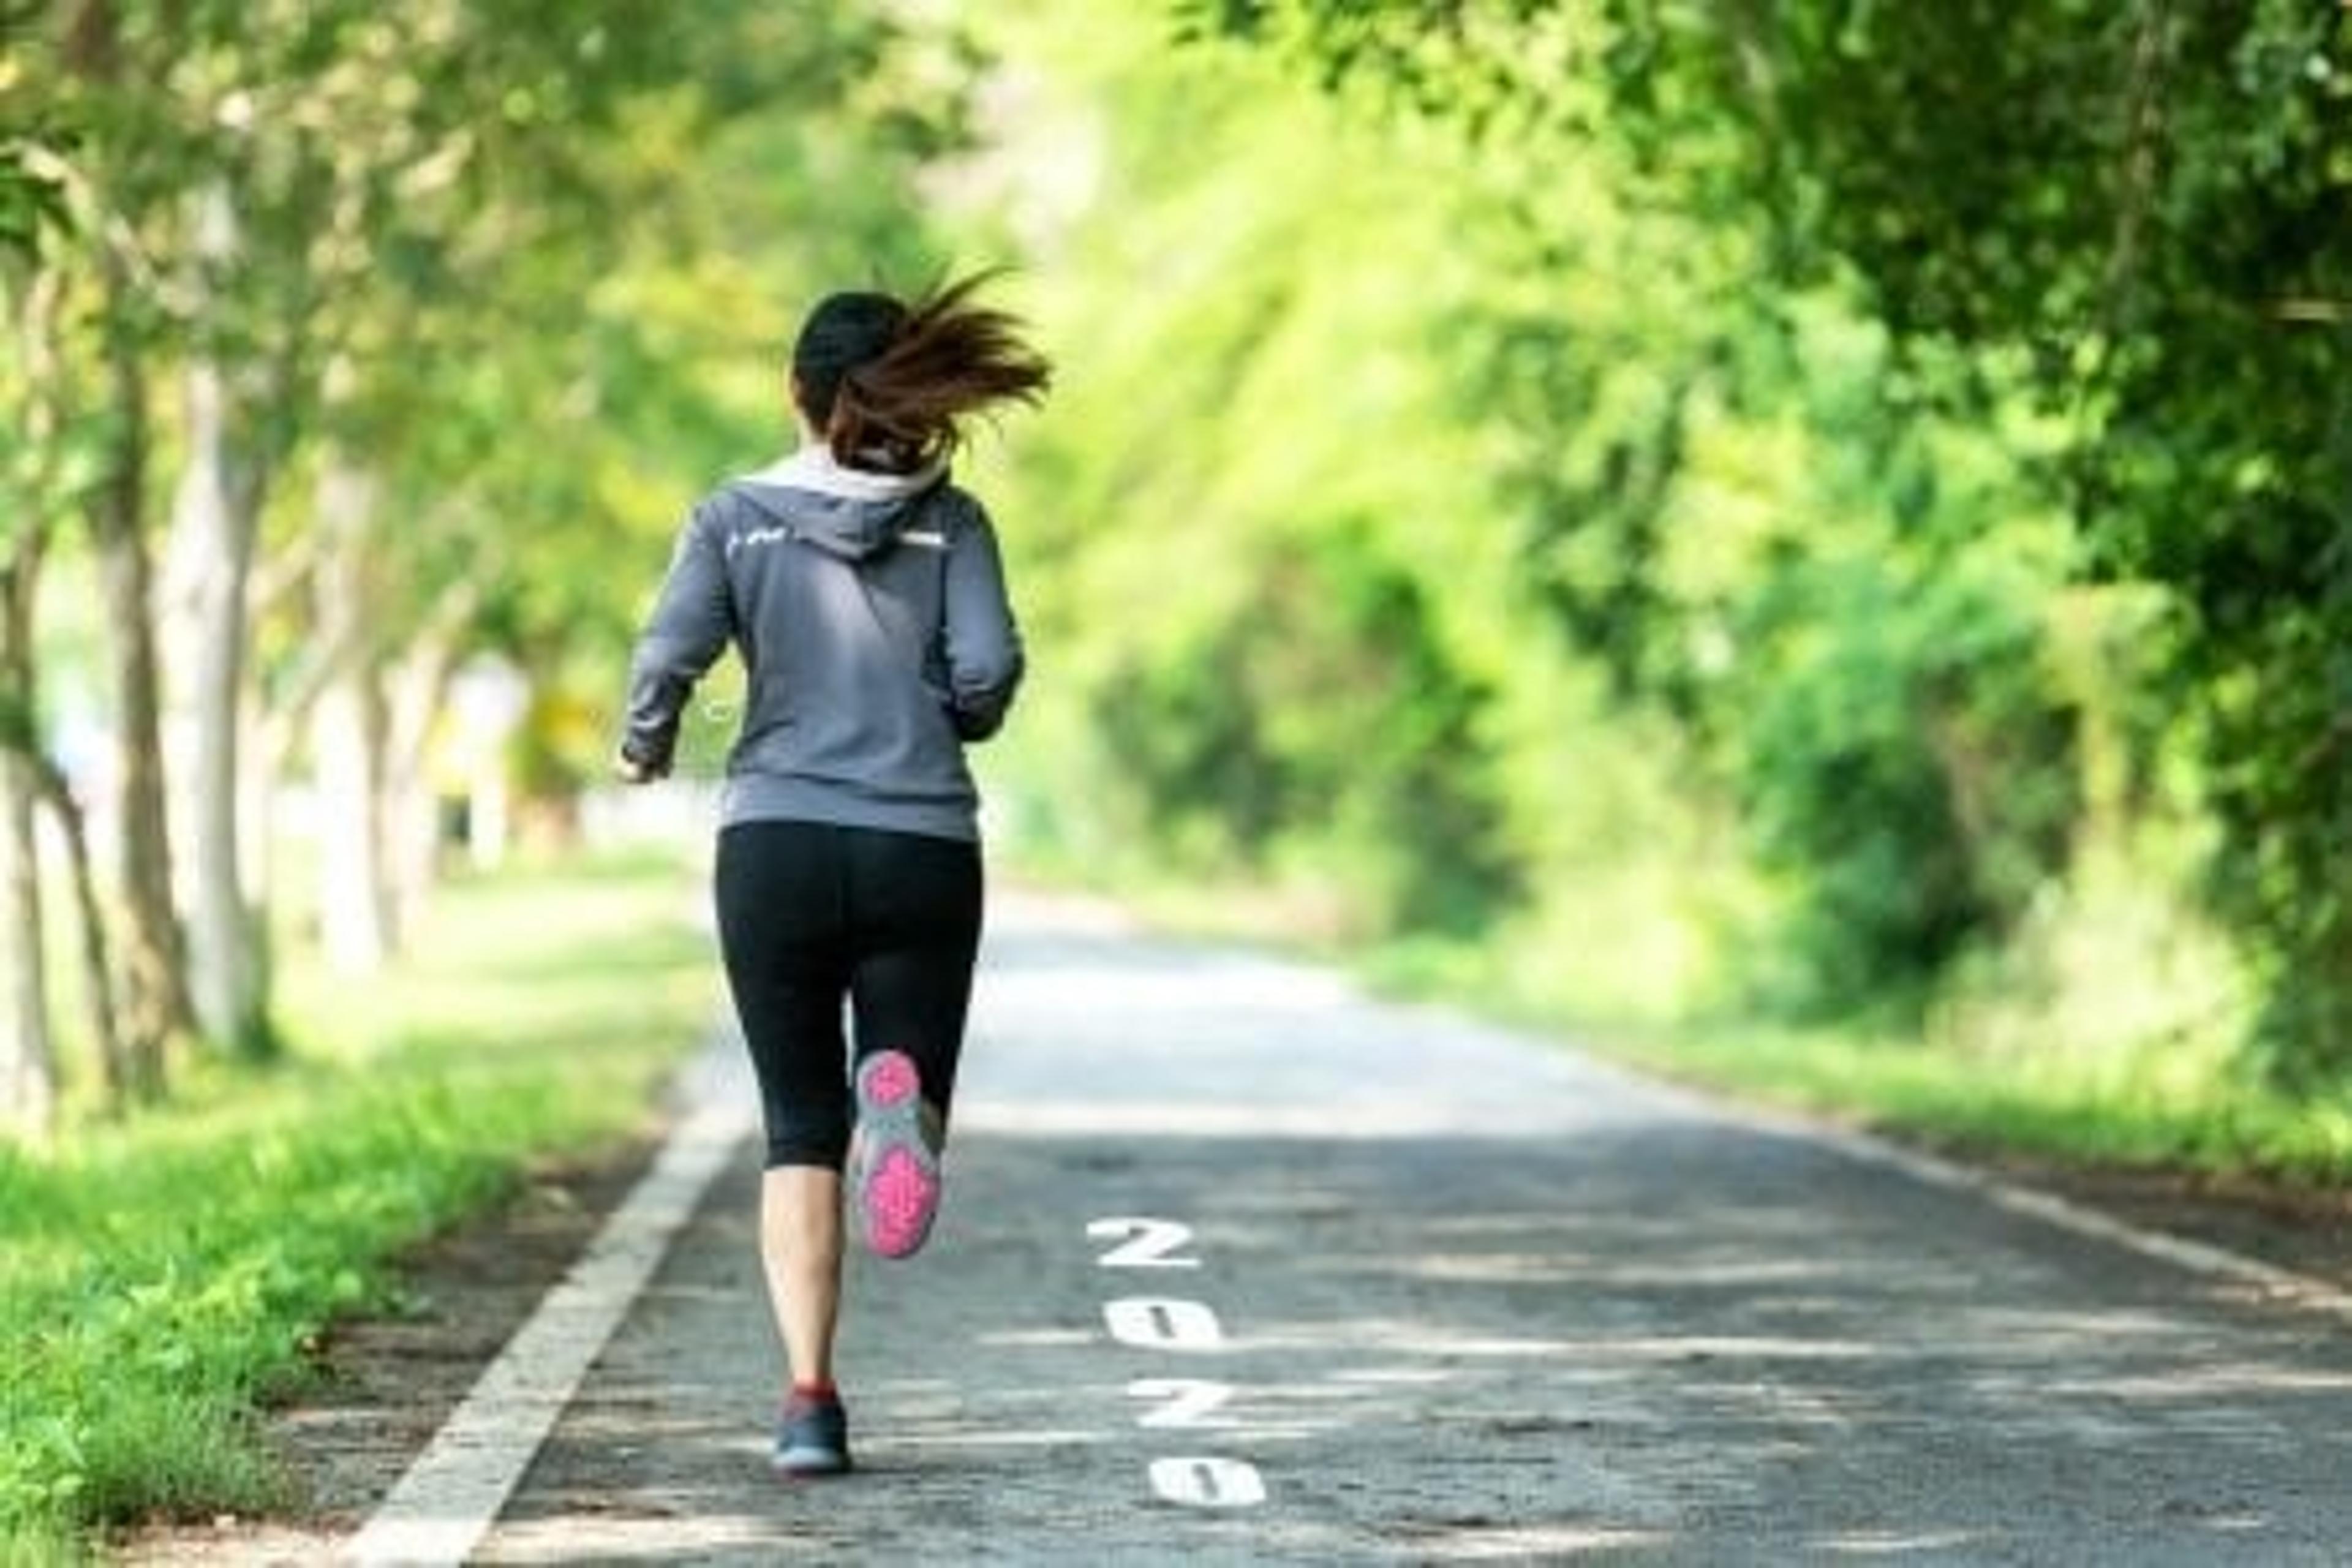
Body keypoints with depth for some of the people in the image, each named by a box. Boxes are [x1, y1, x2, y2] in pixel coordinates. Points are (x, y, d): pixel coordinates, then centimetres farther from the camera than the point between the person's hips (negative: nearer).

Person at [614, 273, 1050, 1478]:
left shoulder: (736, 517, 3)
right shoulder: (950, 522, 4)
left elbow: (668, 654, -9)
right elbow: (988, 669, -7)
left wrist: (644, 744, 11)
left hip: (774, 844, 0)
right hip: (922, 849, 0)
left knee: (800, 1129, 10)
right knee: (904, 1079, 12)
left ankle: (809, 1398, -3)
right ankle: (898, 1095, -28)